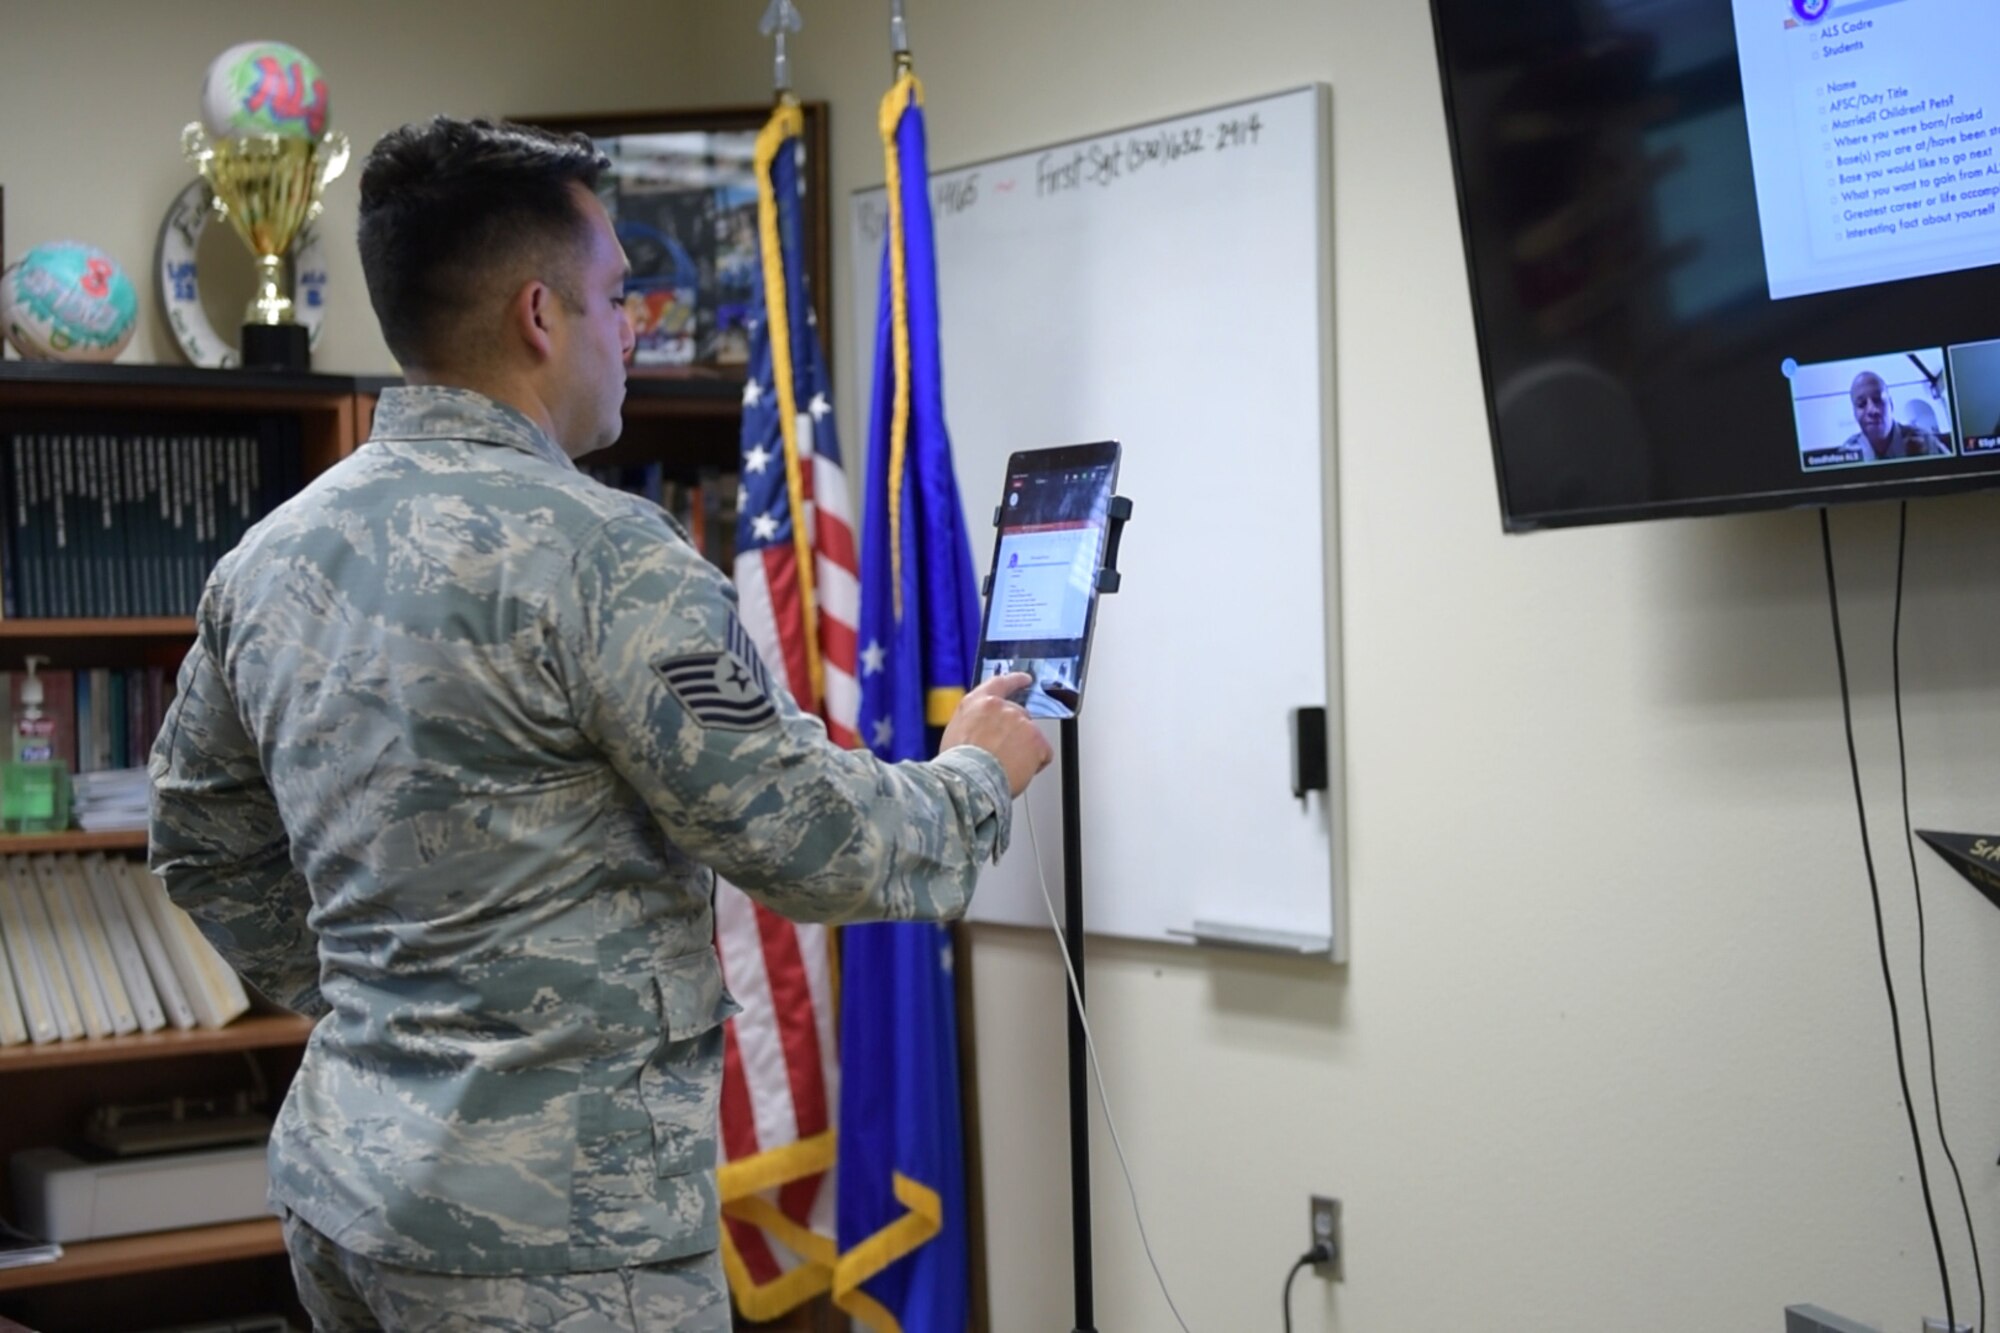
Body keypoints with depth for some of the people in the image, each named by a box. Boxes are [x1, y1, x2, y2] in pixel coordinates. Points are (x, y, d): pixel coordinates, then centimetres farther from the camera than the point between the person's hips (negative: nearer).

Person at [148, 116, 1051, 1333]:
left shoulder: (267, 558, 6)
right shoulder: (599, 555, -19)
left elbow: (206, 846, 18)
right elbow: (813, 848, -15)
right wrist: (976, 779, 3)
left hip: (341, 1184, 8)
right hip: (548, 1229, -8)